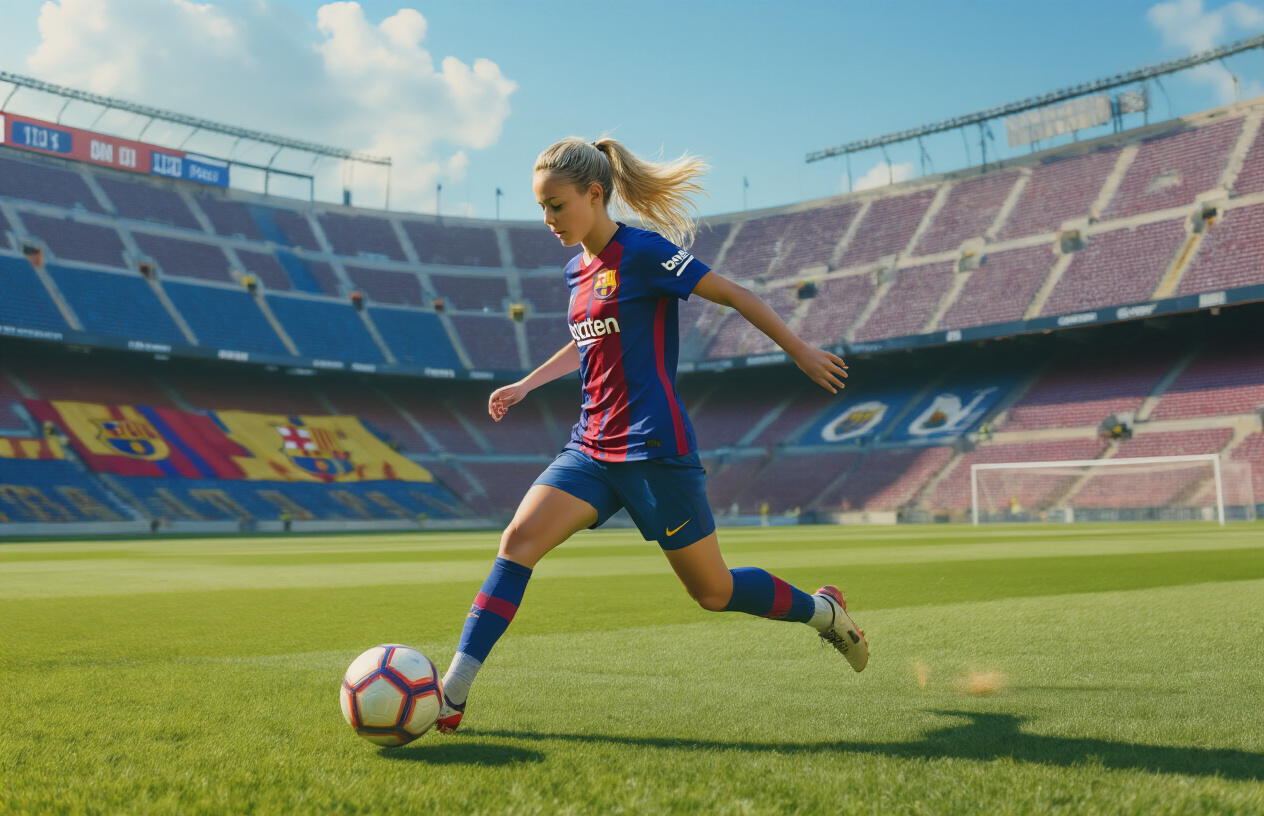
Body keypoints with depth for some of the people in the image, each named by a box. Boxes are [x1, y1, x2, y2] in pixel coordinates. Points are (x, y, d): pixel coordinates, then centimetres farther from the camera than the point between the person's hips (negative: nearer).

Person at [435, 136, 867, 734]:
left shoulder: (642, 252, -11)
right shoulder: (577, 269, 13)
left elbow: (735, 296, -5)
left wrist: (803, 354, 1)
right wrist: (525, 385, 29)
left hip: (654, 449, -7)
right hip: (592, 447, 7)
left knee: (712, 592, 4)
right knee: (519, 539, -12)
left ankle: (823, 610, 30)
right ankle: (452, 695, -11)